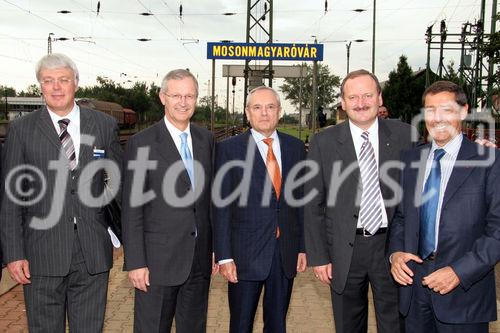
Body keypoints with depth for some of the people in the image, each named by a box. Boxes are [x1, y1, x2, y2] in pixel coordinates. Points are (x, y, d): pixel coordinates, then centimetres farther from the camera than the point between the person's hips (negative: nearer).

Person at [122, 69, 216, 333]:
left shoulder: (206, 139, 7)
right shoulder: (141, 143, -8)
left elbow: (210, 196, 11)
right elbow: (132, 209, -9)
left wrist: (216, 248, 9)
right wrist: (135, 262, -11)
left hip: (200, 259, 5)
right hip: (158, 260, -4)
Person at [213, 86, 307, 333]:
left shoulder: (295, 147, 6)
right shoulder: (229, 148, -5)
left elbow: (301, 199, 9)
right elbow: (221, 207, -6)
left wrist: (303, 247, 6)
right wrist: (224, 257, -10)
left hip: (286, 252, 3)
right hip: (246, 254, -3)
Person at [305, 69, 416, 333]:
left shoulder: (404, 135, 0)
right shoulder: (323, 142, -3)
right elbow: (313, 205, -1)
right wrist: (318, 257, -3)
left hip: (392, 246, 0)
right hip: (345, 250, 0)